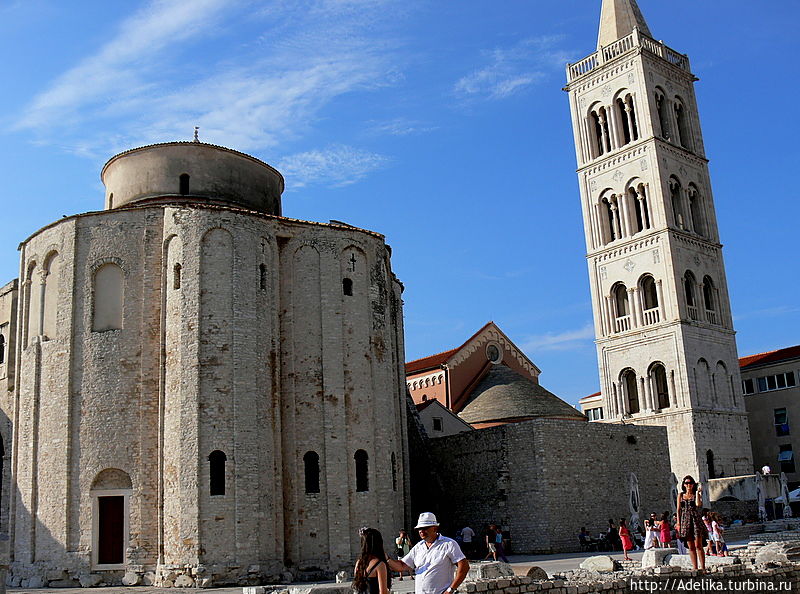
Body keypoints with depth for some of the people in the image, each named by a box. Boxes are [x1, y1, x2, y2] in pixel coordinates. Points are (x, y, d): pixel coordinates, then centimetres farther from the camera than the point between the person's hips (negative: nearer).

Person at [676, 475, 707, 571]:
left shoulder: (696, 494, 4)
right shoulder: (680, 495, 11)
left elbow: (698, 504, -17)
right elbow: (678, 510, 10)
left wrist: (698, 493, -13)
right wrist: (678, 523, 3)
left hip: (696, 520, -2)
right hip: (685, 521, 2)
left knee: (698, 546, -8)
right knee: (691, 547, 3)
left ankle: (703, 567, -5)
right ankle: (695, 568, 6)